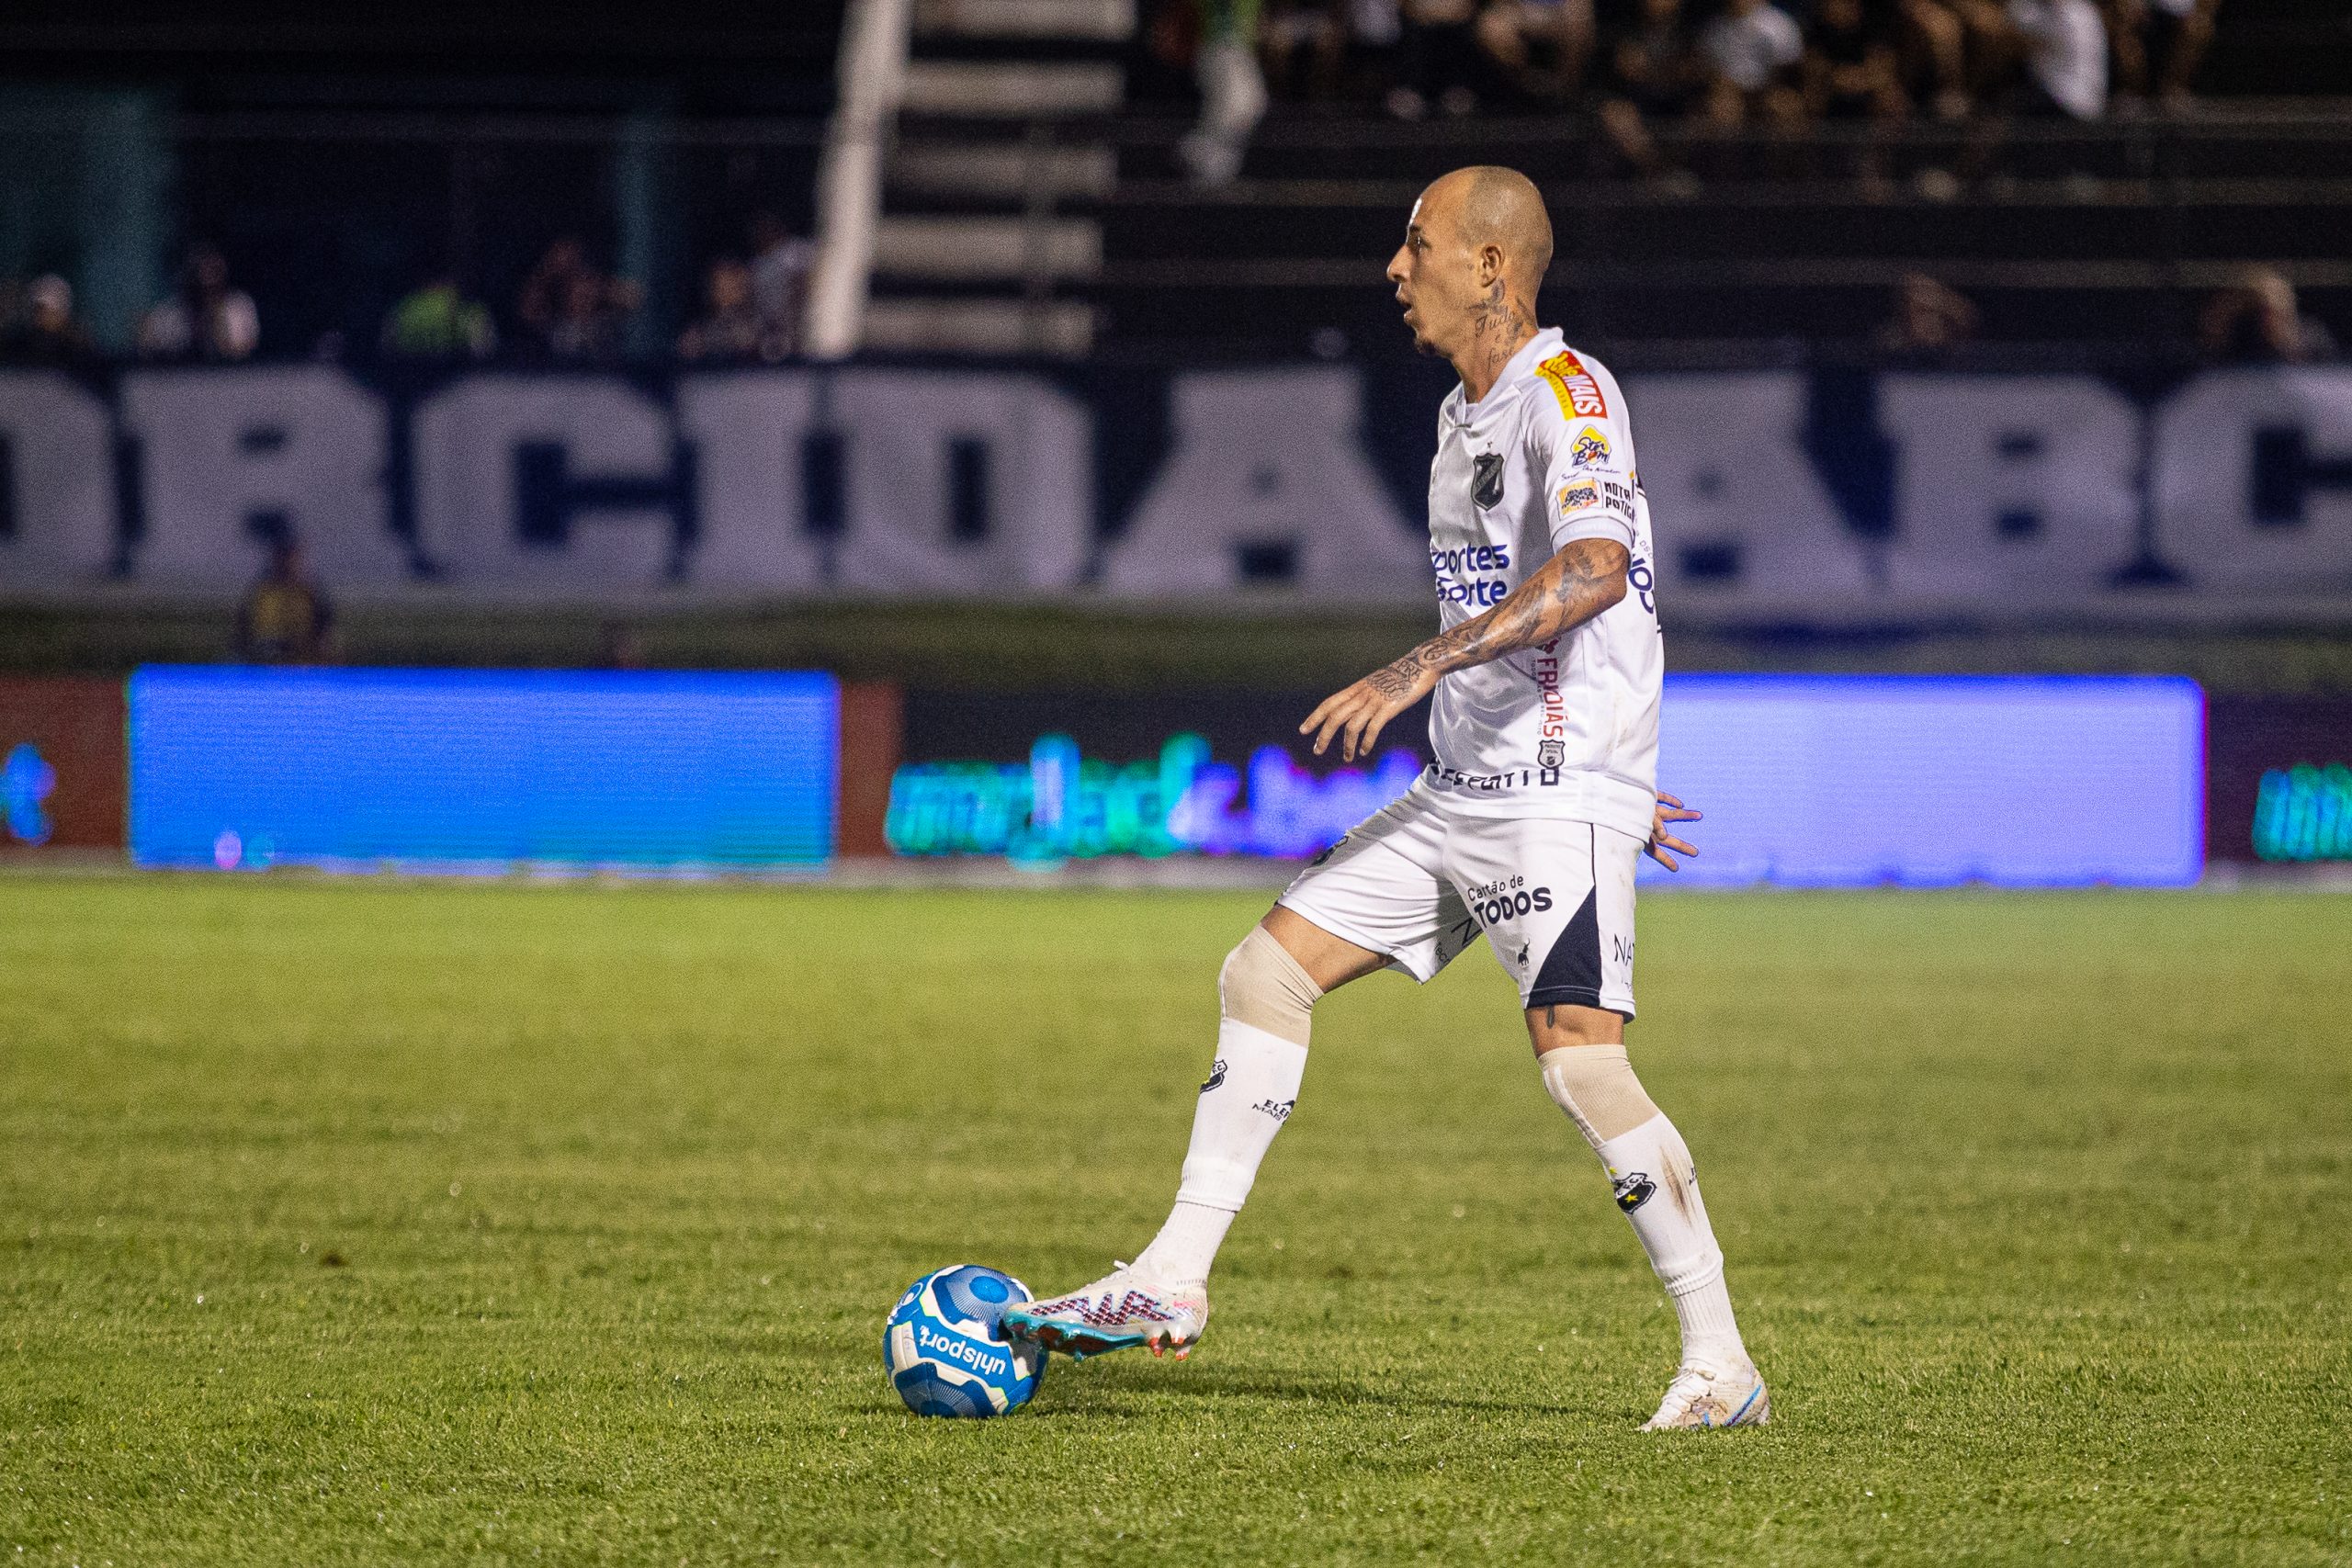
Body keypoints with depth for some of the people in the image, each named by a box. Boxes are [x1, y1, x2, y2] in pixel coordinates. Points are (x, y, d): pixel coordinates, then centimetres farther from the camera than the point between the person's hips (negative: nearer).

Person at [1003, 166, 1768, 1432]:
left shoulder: (1568, 394, -14)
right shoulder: (1466, 411, 17)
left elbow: (1593, 570, -31)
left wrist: (1418, 670, -33)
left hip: (1560, 803, -10)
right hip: (1457, 794, 10)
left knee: (1579, 1060, -18)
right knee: (1265, 970, 6)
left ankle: (1720, 1365, -10)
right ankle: (1171, 1287, 9)